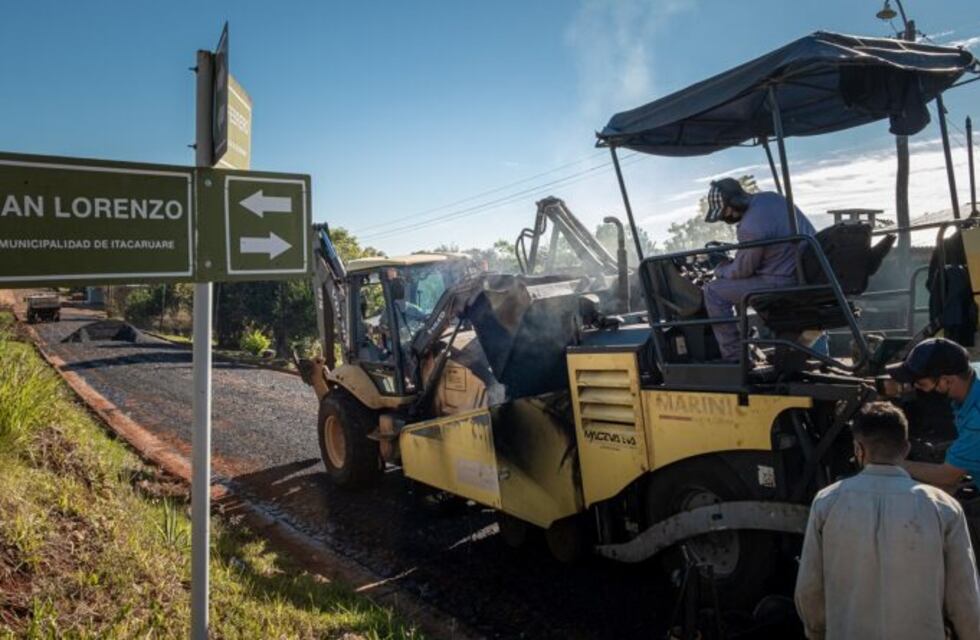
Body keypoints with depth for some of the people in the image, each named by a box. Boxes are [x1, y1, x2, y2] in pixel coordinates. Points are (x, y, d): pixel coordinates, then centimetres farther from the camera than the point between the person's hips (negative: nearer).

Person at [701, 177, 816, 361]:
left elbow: (741, 271, -12)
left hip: (784, 283, -10)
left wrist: (719, 270, 8)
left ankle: (732, 357, -3)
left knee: (713, 291, -6)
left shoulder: (750, 229, -26)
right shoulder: (771, 197, 3)